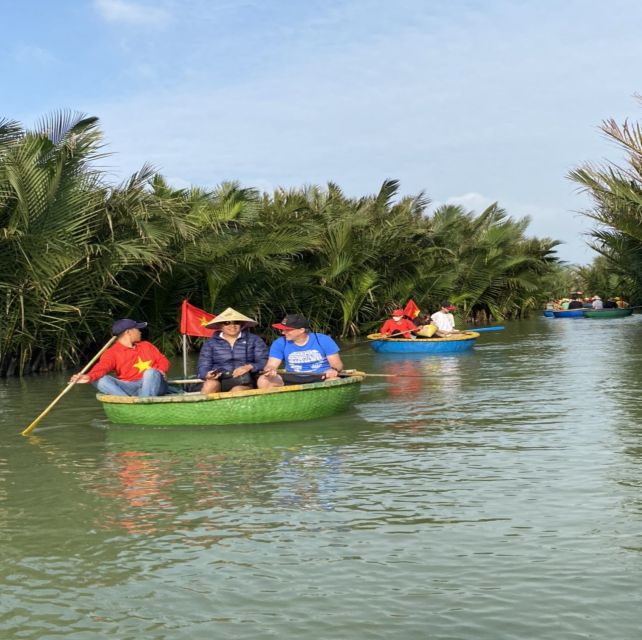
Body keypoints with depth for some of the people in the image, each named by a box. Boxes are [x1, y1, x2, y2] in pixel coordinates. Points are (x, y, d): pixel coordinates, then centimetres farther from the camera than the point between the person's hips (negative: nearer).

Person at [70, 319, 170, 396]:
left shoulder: (146, 345, 20)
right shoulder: (112, 352, 3)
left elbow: (163, 360, 20)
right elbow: (102, 366, -15)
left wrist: (161, 371, -6)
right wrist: (89, 376, -39)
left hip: (153, 385, 1)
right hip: (129, 388, -1)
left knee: (151, 372, -31)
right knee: (100, 380, -23)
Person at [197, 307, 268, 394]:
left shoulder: (254, 340, 10)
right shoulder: (211, 343, 13)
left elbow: (264, 362, 1)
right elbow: (203, 366, 6)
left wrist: (249, 367, -19)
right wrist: (208, 375, -19)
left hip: (244, 381, -1)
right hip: (219, 380, 1)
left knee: (238, 390, -35)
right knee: (210, 384, -32)